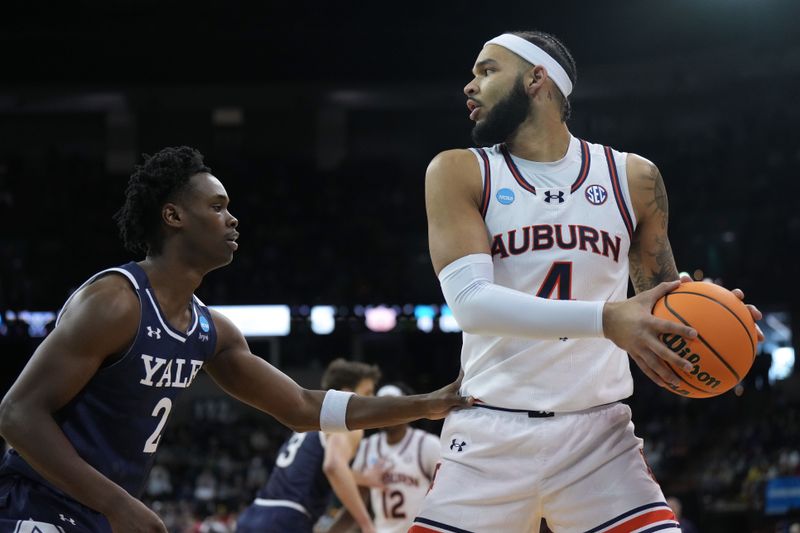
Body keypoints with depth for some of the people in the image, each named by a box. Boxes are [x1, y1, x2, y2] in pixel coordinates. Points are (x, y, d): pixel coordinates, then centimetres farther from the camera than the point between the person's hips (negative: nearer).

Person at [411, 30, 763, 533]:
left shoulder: (633, 177, 7)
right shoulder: (459, 172, 0)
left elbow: (662, 298, 19)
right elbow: (469, 300, -15)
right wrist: (606, 319, -26)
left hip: (599, 433, 1)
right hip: (492, 433, -1)